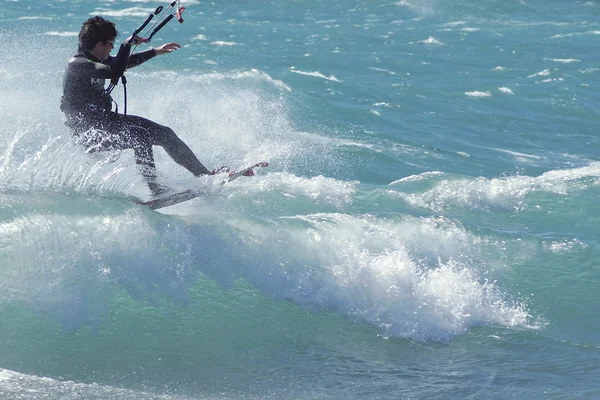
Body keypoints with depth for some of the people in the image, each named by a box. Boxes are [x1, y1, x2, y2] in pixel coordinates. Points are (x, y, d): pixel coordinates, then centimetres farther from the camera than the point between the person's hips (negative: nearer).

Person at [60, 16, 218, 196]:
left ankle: (204, 174, 12)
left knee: (165, 134, 4)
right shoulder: (77, 64, -21)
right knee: (140, 135, -30)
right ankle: (154, 188, -30)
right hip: (89, 133, -9)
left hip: (106, 120, 9)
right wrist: (127, 44, -23)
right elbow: (115, 71, -34)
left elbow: (124, 62, 26)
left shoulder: (96, 59, 8)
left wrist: (155, 52, 29)